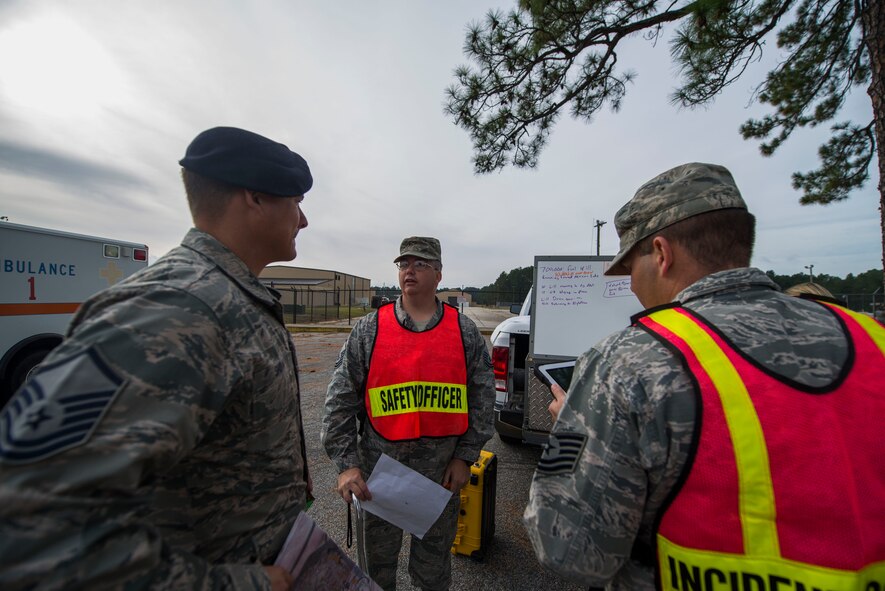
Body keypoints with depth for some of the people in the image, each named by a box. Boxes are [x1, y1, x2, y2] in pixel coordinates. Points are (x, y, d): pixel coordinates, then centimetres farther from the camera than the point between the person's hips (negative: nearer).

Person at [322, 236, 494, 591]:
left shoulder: (464, 331, -3)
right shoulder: (369, 330, -5)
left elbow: (482, 397, -1)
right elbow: (340, 401, -5)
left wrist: (465, 457, -3)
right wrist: (346, 464, -9)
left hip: (443, 472, 1)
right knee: (378, 556, 23)